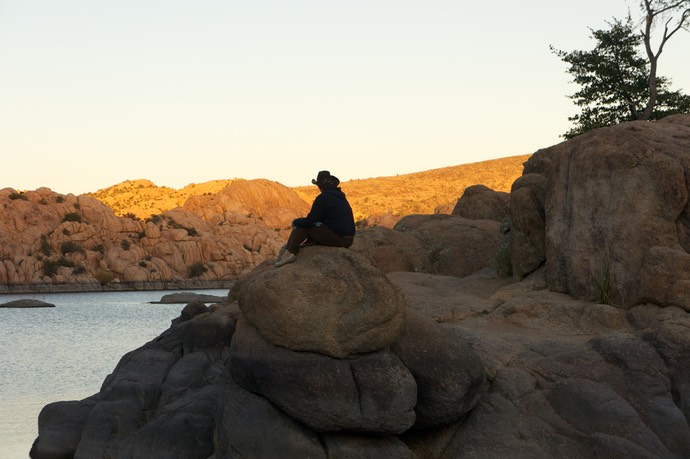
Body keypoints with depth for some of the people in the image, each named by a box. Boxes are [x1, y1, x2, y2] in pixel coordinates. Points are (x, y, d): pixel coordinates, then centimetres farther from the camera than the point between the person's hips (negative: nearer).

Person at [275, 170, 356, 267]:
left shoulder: (322, 197, -10)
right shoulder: (341, 197, 16)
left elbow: (310, 220, -10)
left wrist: (295, 222, 10)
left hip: (335, 237, -8)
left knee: (301, 225, 3)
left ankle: (289, 253, 0)